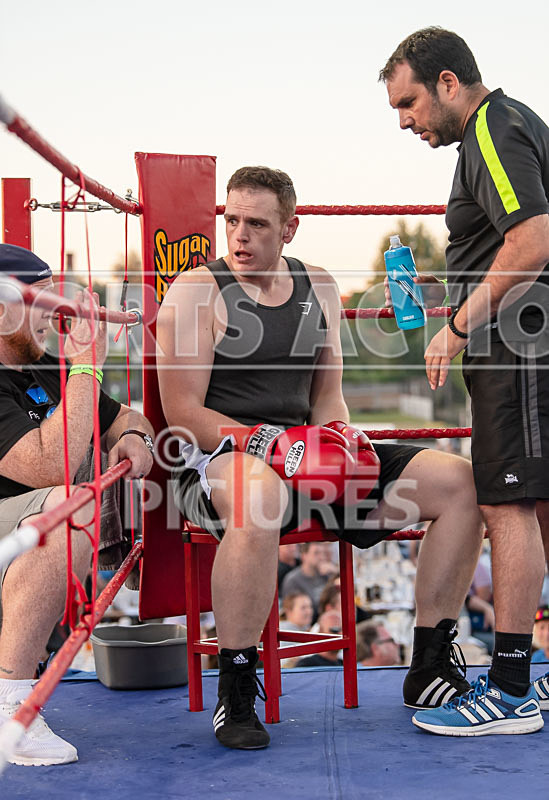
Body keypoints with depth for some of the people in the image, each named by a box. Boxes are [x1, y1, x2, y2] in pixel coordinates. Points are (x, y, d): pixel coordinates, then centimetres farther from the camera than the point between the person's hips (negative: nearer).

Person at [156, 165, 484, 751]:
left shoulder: (318, 289, 14)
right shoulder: (197, 291, -4)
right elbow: (184, 414, -10)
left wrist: (344, 439, -4)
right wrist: (271, 443, -22)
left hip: (306, 455, 6)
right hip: (218, 457, -6)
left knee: (460, 482, -7)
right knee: (259, 492, -45)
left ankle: (430, 668, 1)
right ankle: (235, 694, -29)